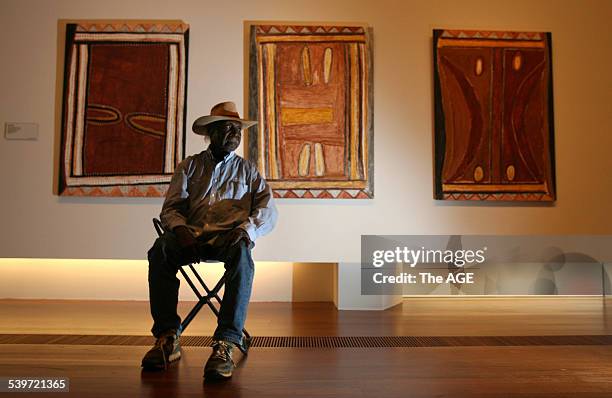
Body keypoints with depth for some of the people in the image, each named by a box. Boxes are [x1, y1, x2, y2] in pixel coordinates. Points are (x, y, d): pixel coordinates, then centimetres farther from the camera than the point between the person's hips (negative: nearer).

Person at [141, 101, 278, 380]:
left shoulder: (248, 170, 19)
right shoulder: (189, 166, 20)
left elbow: (268, 210, 5)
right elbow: (170, 208, 11)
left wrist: (247, 228, -18)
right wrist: (180, 228, -14)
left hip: (229, 236, -1)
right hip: (192, 235, 1)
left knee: (242, 254, -37)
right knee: (161, 249, -32)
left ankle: (225, 344, -40)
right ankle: (168, 338, -29)